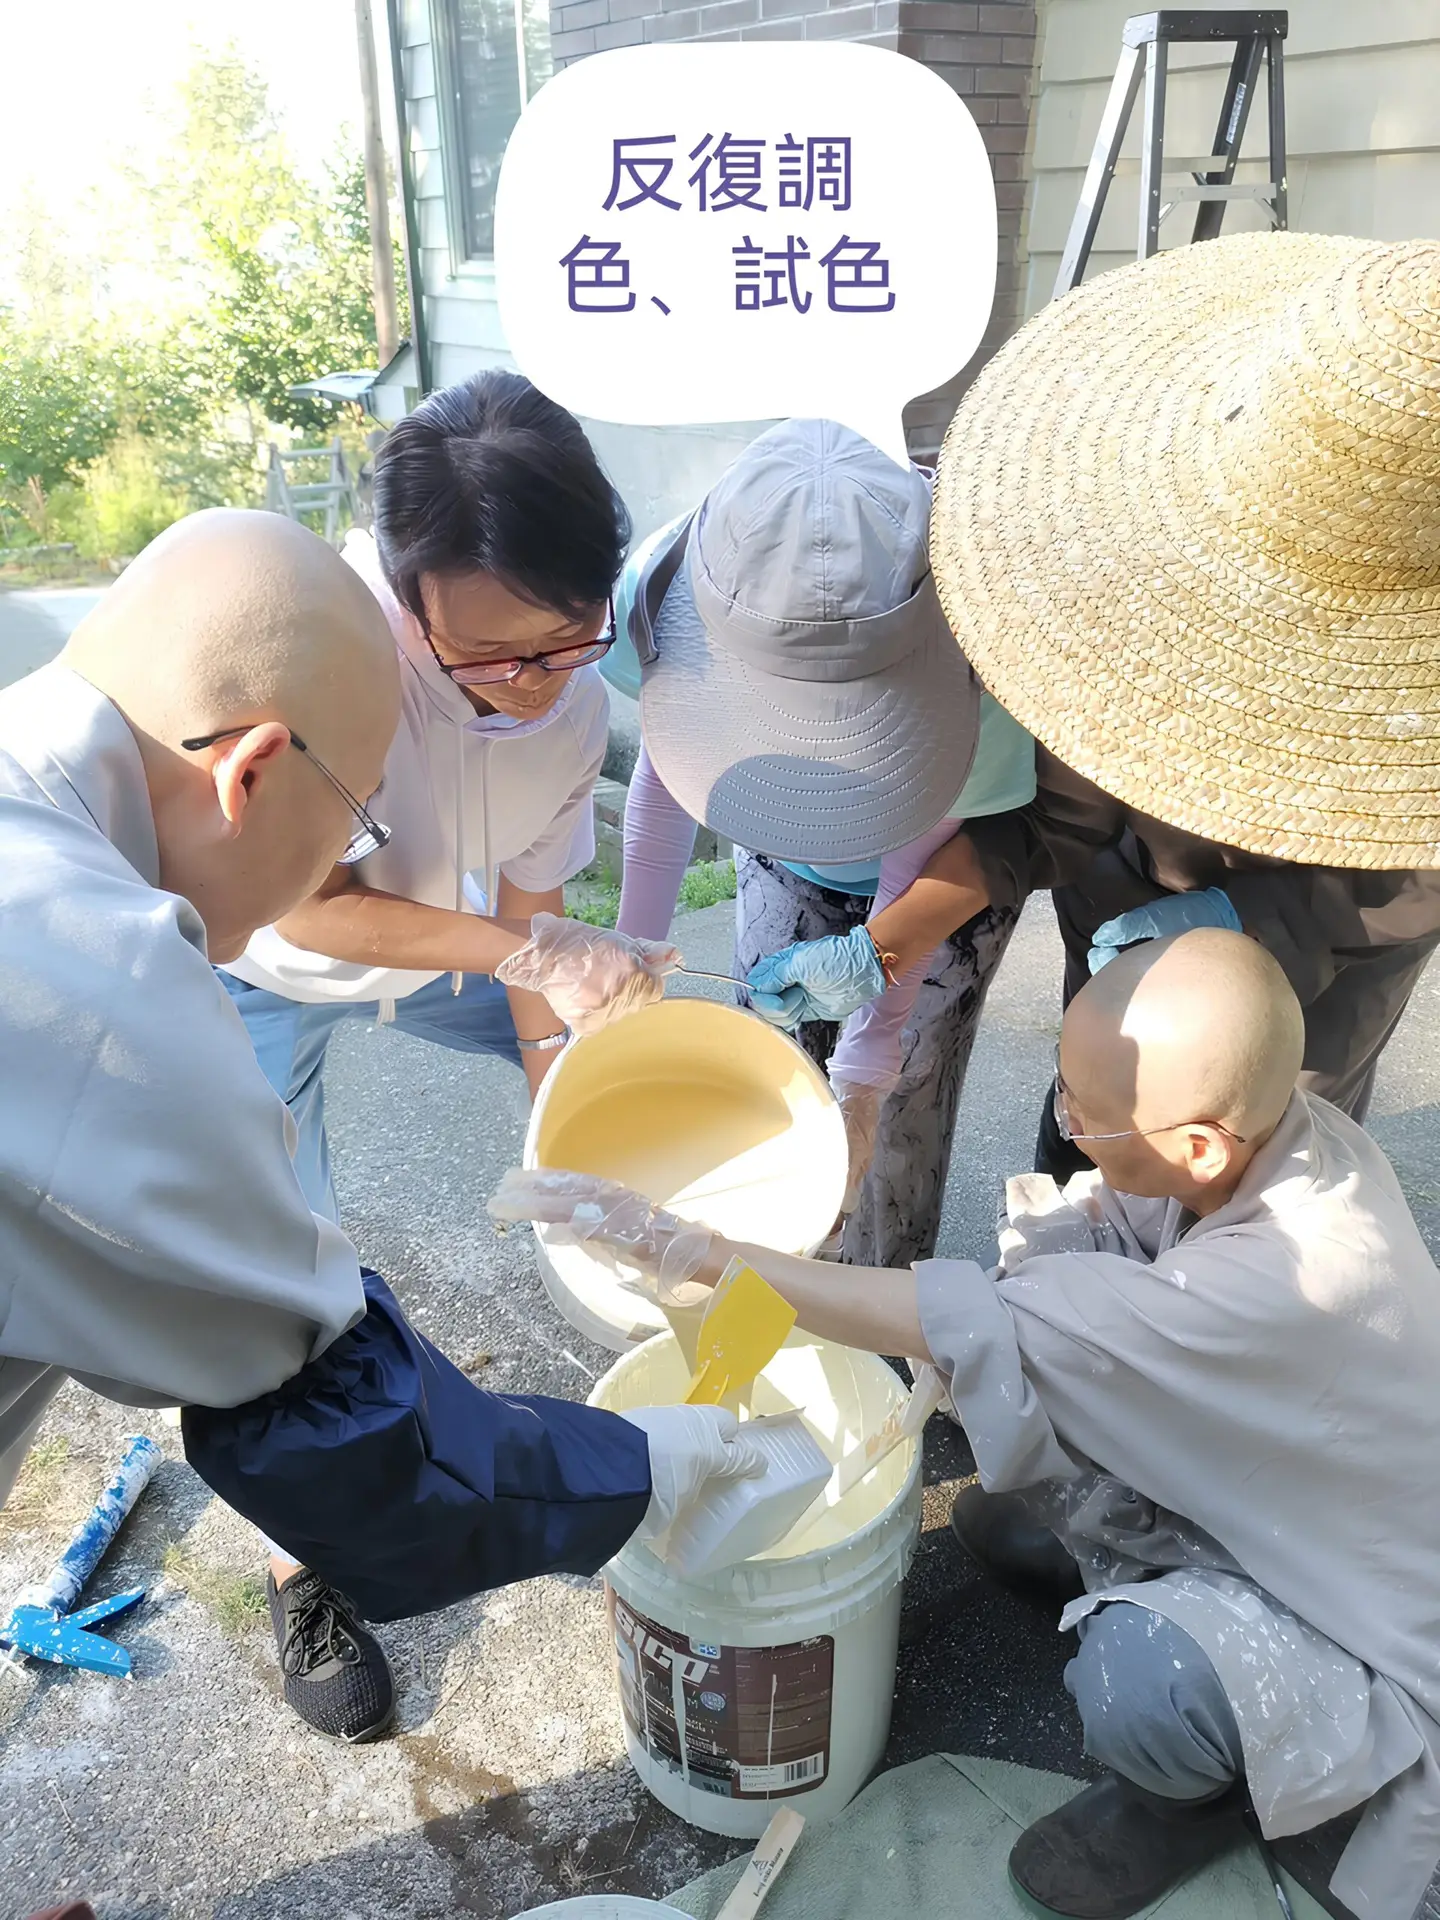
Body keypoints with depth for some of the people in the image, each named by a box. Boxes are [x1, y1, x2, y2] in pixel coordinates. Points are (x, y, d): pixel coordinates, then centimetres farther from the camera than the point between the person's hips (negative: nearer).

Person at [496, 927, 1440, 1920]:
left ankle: (1212, 1784, 1)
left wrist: (675, 1242, -36)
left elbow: (951, 1326, -40)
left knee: (1141, 1676, -36)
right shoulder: (1284, 1126, -17)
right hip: (1258, 1481, 6)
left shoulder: (1291, 1278, -41)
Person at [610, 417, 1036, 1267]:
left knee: (896, 1117, -2)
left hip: (949, 873, -2)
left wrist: (868, 1062, -22)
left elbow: (918, 875, -27)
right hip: (783, 860, 3)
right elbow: (666, 767, -13)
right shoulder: (664, 590, -34)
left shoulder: (972, 663, -43)